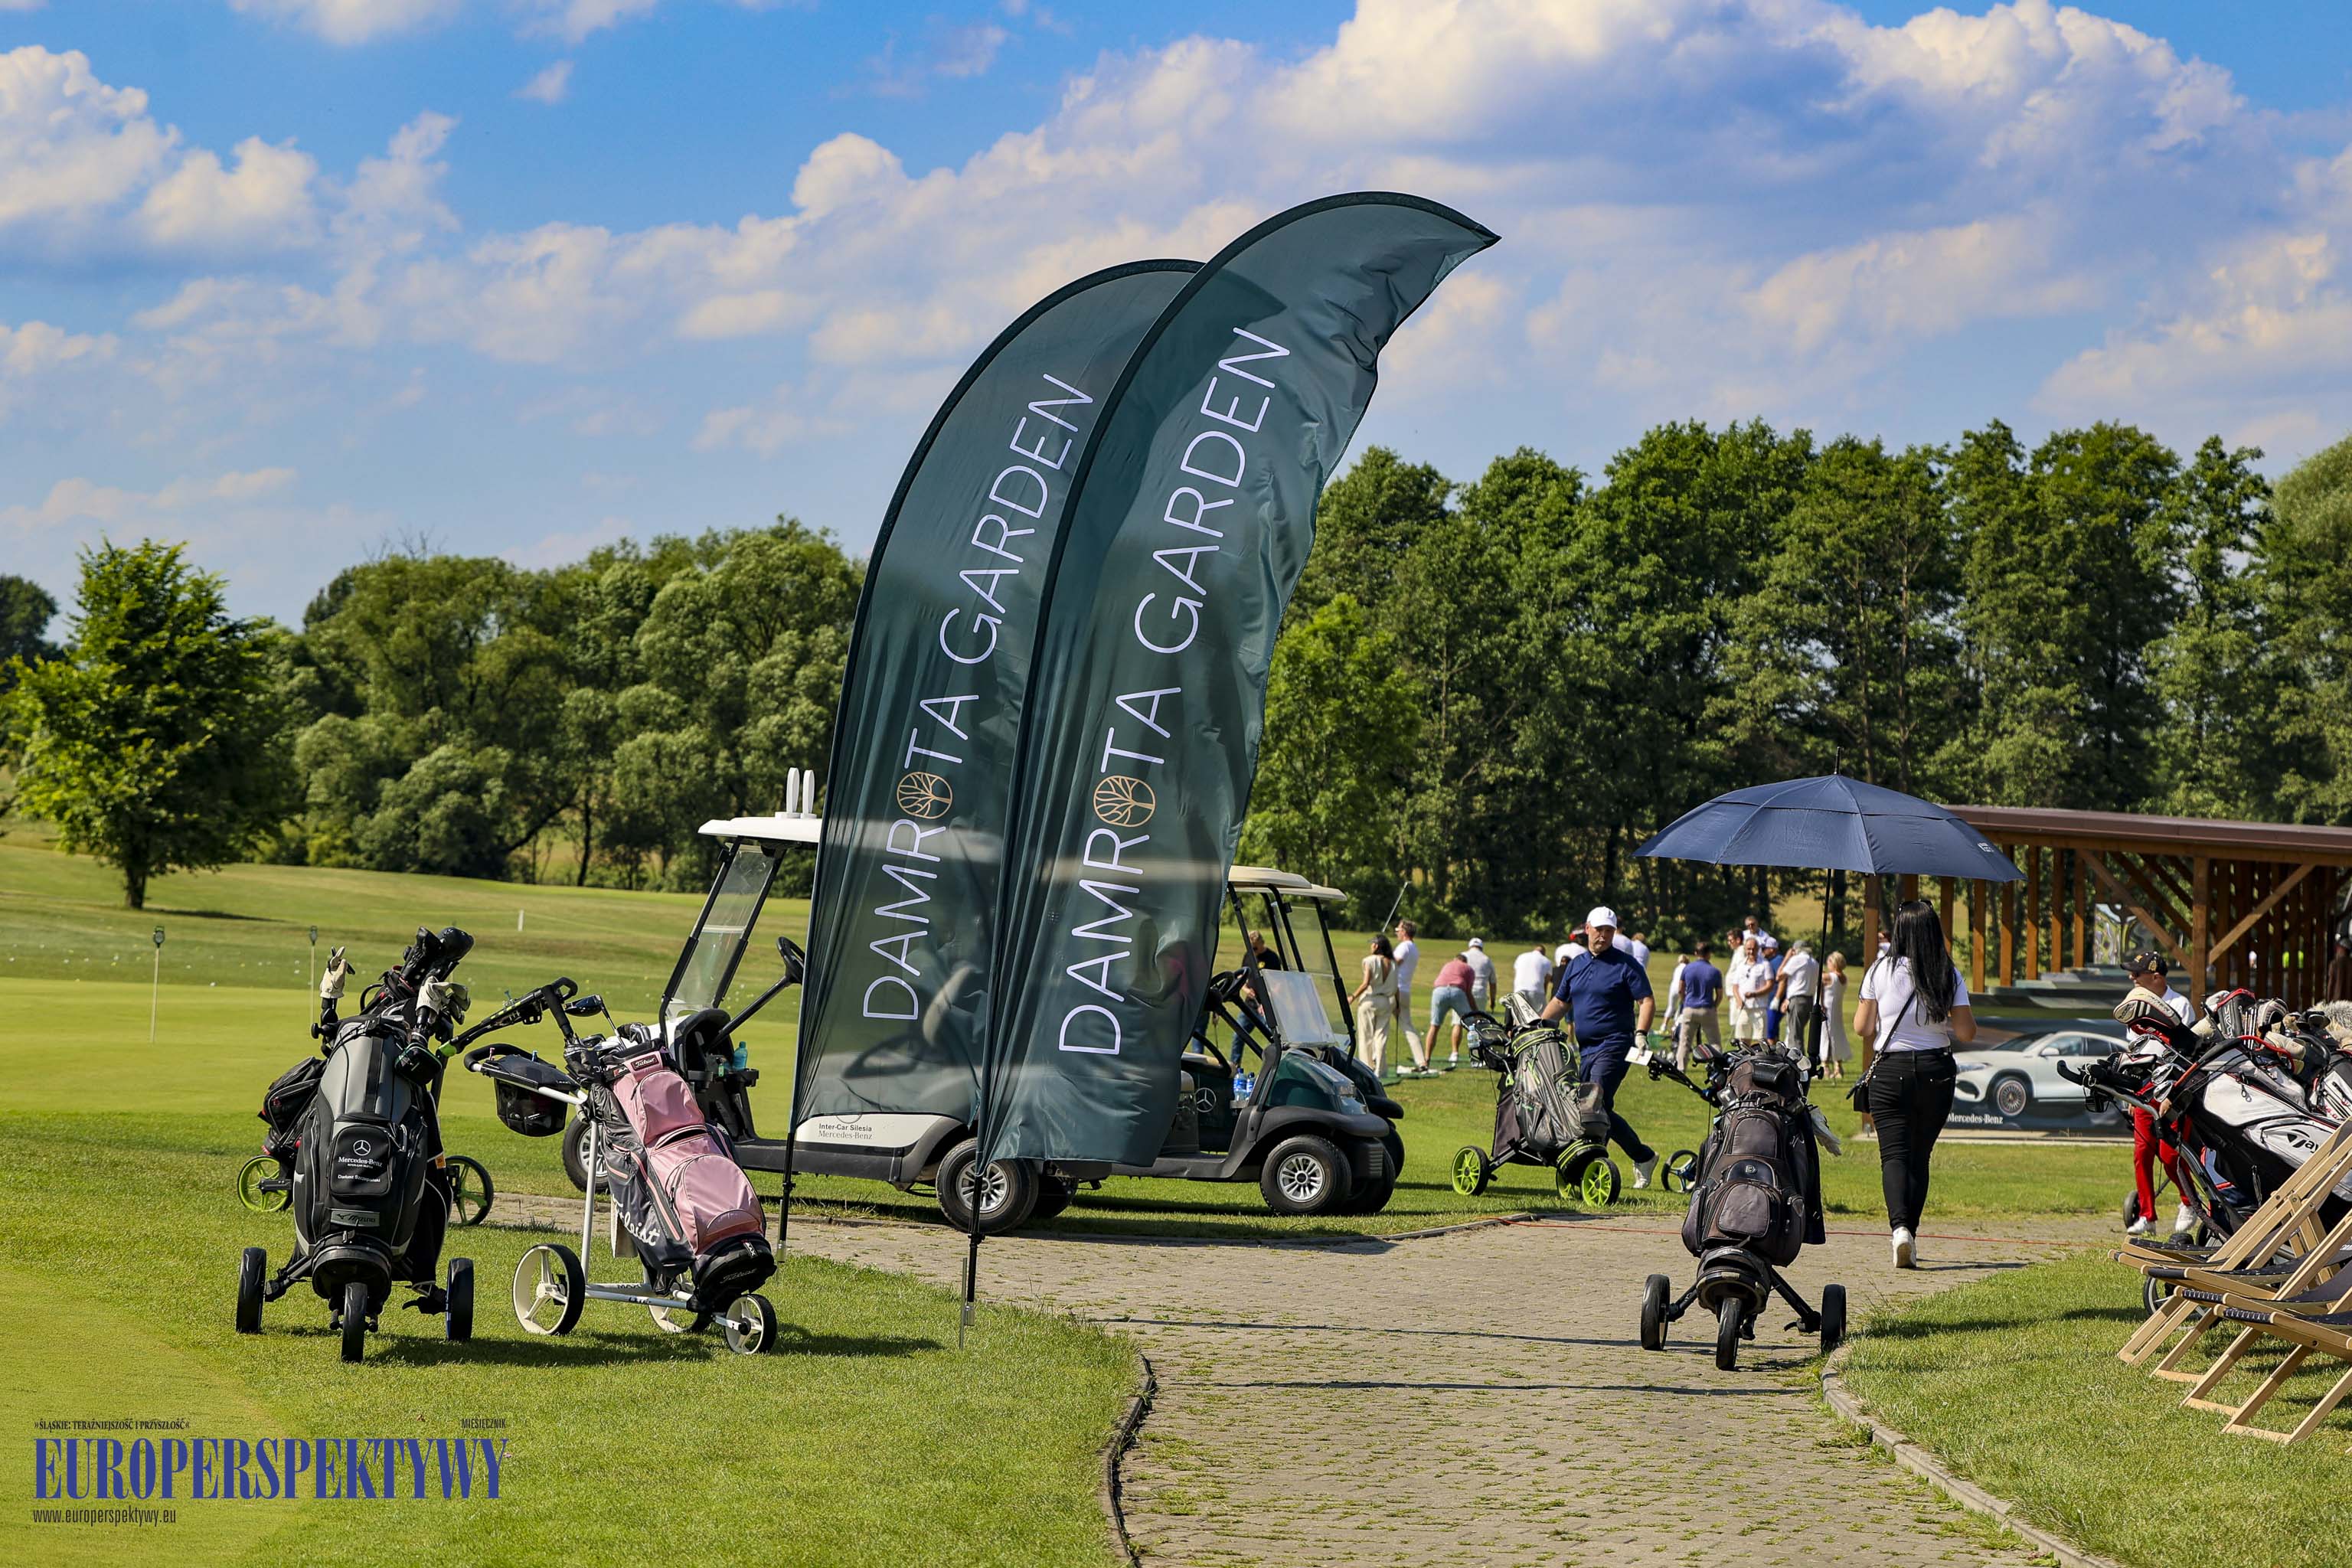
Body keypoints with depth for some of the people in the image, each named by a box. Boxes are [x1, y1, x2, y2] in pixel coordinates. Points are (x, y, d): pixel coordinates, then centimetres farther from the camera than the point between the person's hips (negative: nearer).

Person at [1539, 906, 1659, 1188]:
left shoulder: (1626, 965, -2)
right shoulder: (1576, 966, 16)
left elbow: (1647, 1000, -7)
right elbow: (1560, 1002, 23)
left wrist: (1641, 1032, -21)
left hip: (1615, 1045, -7)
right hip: (1586, 1048, 7)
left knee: (1597, 1104, -17)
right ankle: (1643, 1156, 15)